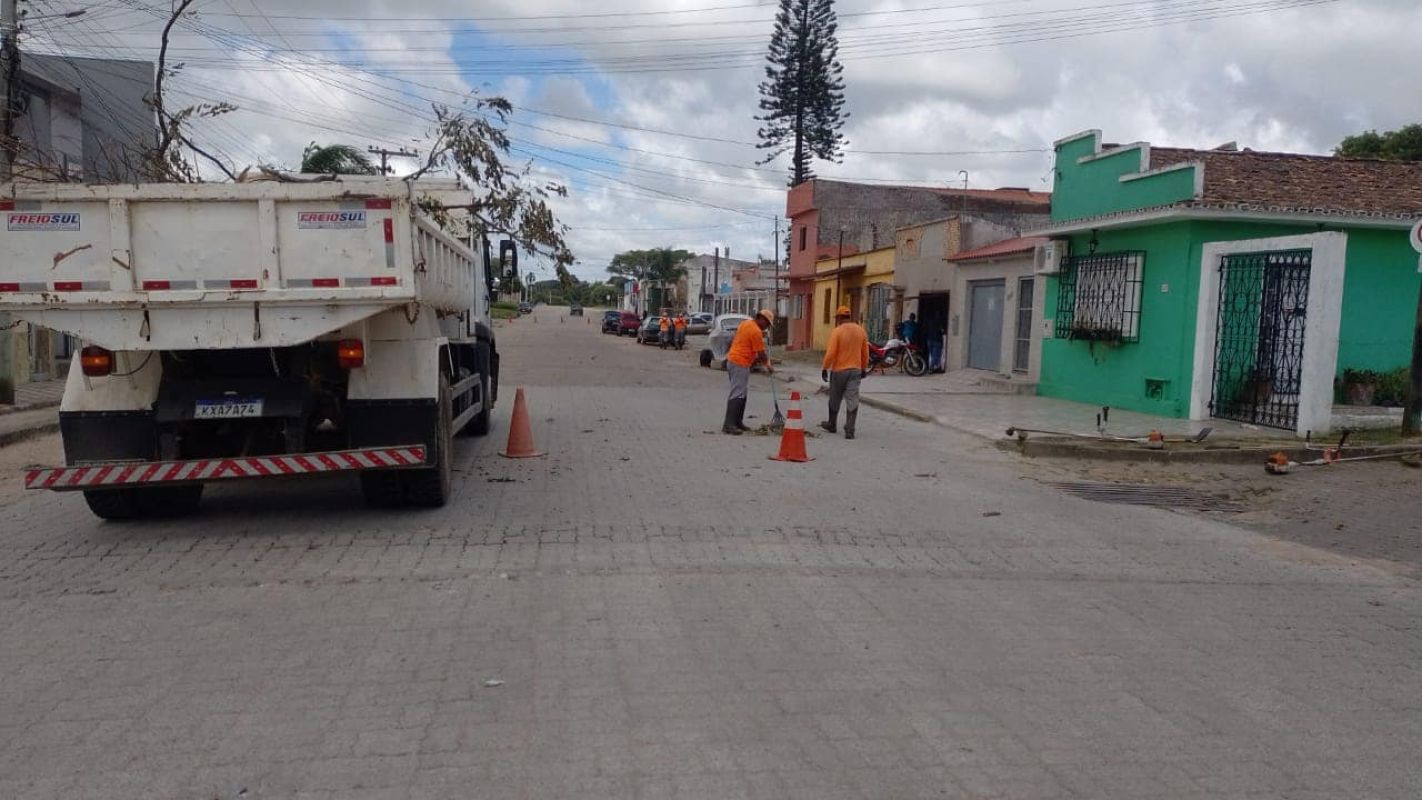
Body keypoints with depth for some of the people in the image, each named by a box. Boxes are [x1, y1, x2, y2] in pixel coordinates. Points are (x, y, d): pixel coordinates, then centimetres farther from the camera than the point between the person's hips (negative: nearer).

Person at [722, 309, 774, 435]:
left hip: (732, 360, 10)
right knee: (737, 394, -12)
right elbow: (761, 353, -12)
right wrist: (768, 365, 5)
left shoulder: (746, 323, 14)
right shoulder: (756, 331, -15)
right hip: (740, 364, -10)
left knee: (741, 394, 14)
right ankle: (729, 425, -16)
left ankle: (738, 422, 17)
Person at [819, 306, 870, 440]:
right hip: (855, 370, 3)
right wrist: (864, 369, 19)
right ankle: (849, 430, -6)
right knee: (852, 401, 0)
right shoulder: (861, 331, 3)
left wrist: (824, 368, -6)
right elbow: (865, 353, 9)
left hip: (839, 370, -3)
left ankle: (832, 425, 29)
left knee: (835, 400, 14)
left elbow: (830, 353, -16)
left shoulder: (837, 331, -13)